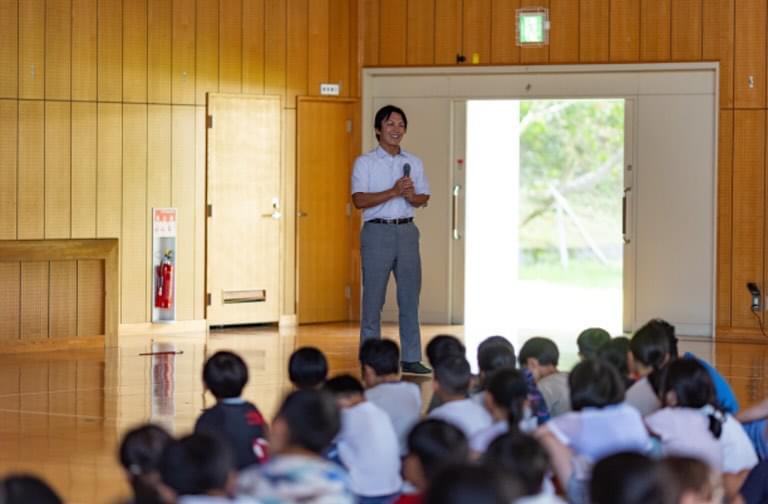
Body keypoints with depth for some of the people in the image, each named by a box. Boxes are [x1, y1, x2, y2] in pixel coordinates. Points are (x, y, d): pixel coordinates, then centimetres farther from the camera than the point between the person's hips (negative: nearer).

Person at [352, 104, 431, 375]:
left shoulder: (413, 163, 12)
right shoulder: (365, 163, -1)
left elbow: (424, 198, 14)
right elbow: (359, 200, -11)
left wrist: (412, 197, -9)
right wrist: (394, 192, -19)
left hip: (406, 231, 4)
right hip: (377, 231, -4)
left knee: (410, 296, 5)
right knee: (373, 299, -2)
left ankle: (411, 358, 10)